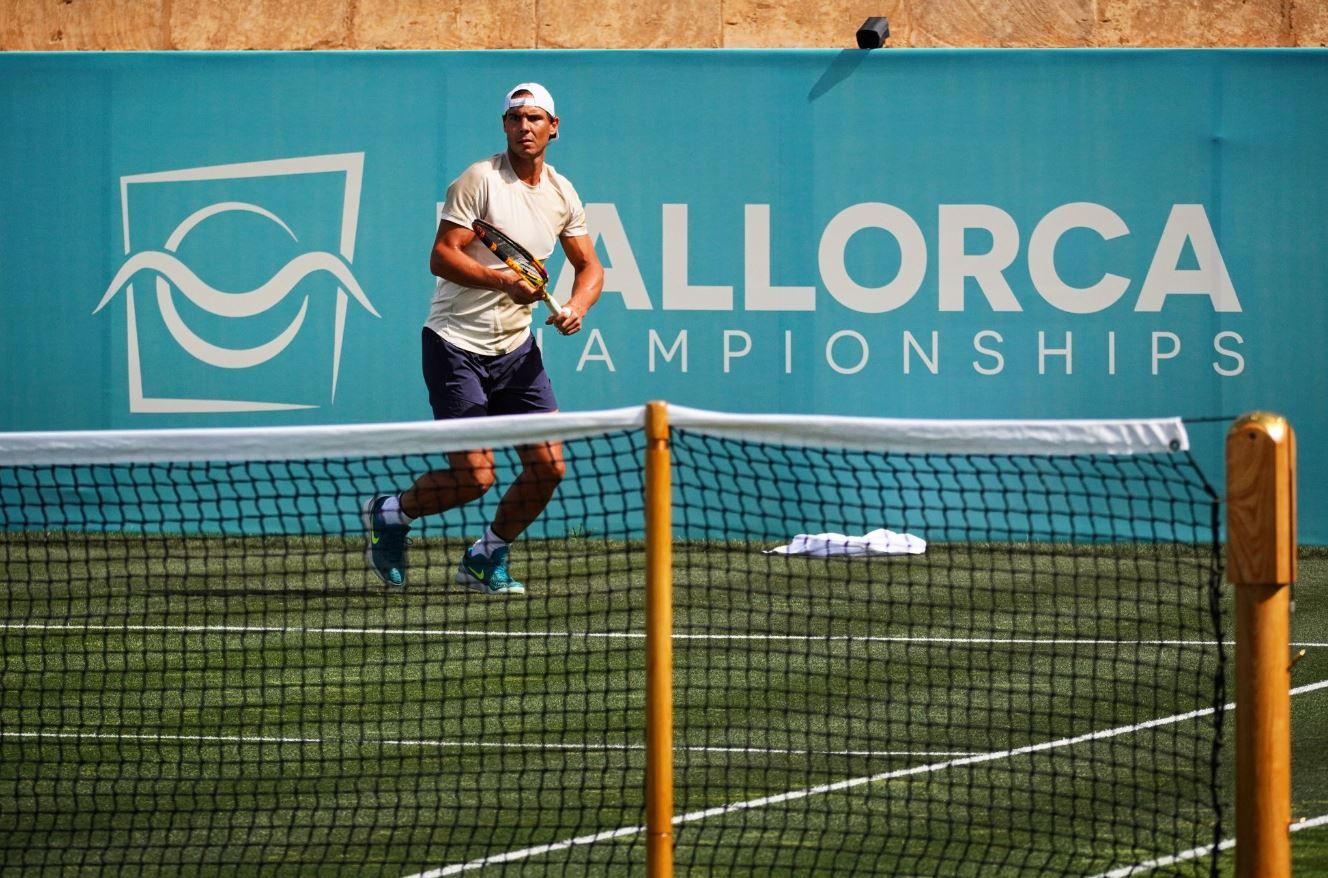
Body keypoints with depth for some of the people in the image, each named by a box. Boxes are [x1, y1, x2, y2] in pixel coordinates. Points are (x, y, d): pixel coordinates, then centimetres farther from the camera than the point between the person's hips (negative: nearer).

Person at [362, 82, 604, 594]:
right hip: (457, 344, -6)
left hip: (517, 349, 6)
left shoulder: (562, 194, 7)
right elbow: (441, 257, -17)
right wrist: (504, 281, -29)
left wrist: (577, 306, -5)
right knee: (474, 476, -11)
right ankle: (389, 513, 17)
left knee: (547, 466, -2)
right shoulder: (479, 180, -12)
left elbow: (589, 265, 16)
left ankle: (486, 559, 20)